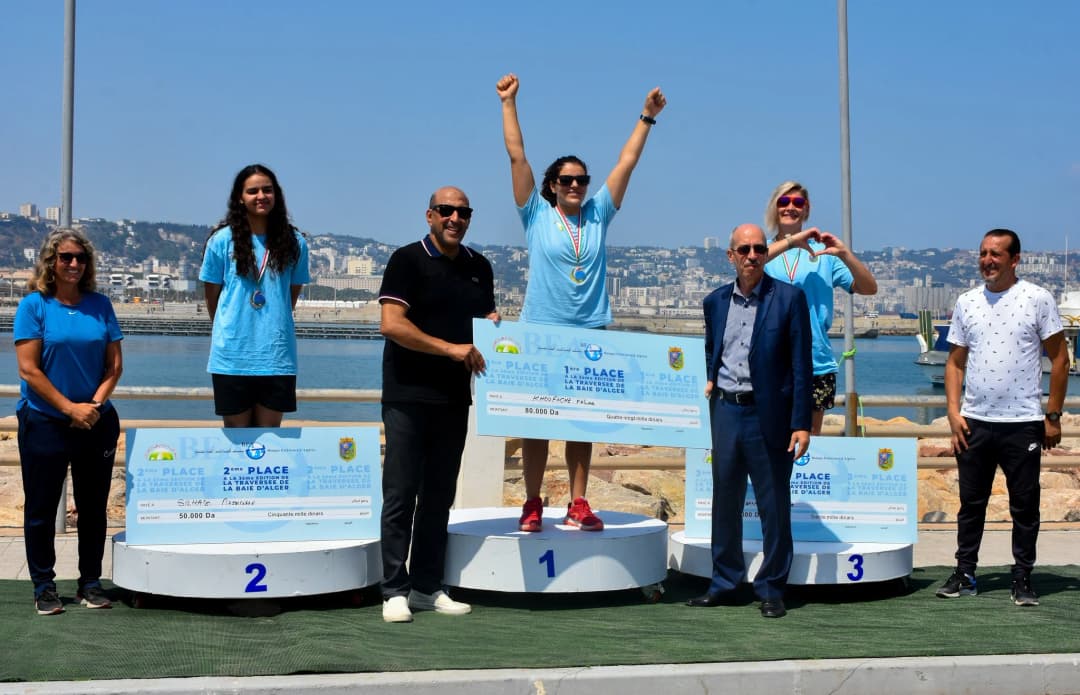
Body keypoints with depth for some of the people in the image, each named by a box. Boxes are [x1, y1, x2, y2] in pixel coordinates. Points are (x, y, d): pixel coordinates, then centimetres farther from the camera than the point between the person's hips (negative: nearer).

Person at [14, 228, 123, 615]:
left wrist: (95, 404, -9)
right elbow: (28, 369, -10)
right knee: (42, 508, 5)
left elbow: (115, 364, 5)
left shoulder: (100, 305, 5)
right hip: (44, 423, -3)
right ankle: (44, 587, 16)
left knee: (93, 506, 9)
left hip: (96, 423, 3)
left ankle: (91, 583, 20)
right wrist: (70, 407, -14)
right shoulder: (34, 305, -5)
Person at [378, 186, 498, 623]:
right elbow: (391, 324, -14)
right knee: (400, 495, -4)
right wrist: (450, 348, -20)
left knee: (439, 496, 9)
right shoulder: (408, 260, -5)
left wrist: (493, 326, 0)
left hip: (454, 397, 6)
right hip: (408, 395, -6)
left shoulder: (479, 268, 14)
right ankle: (395, 591, 1)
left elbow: (485, 322, 25)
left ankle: (427, 587, 16)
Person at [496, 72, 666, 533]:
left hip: (590, 333, 3)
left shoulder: (598, 215, 9)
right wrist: (509, 104, -2)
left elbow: (626, 163, 10)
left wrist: (647, 117, 10)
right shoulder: (537, 215, 2)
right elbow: (516, 155, 0)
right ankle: (532, 504, 7)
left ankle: (578, 505, 13)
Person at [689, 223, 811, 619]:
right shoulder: (715, 301, 9)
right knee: (725, 501, 11)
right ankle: (724, 585, 22)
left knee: (774, 506, 3)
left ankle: (771, 591, 14)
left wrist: (801, 423, -11)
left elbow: (801, 365, -7)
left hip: (769, 416, -4)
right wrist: (711, 378, 6)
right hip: (726, 412, 5)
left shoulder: (789, 298, -5)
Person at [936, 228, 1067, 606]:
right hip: (973, 422, 3)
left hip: (1023, 423, -3)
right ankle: (965, 574, 19)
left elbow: (1059, 358, -1)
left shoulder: (1037, 299, -3)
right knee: (971, 502, 10)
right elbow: (955, 361, 10)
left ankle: (1022, 578, 16)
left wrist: (1053, 416, -5)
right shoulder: (966, 302, 7)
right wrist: (953, 412, 0)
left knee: (1025, 505, 5)